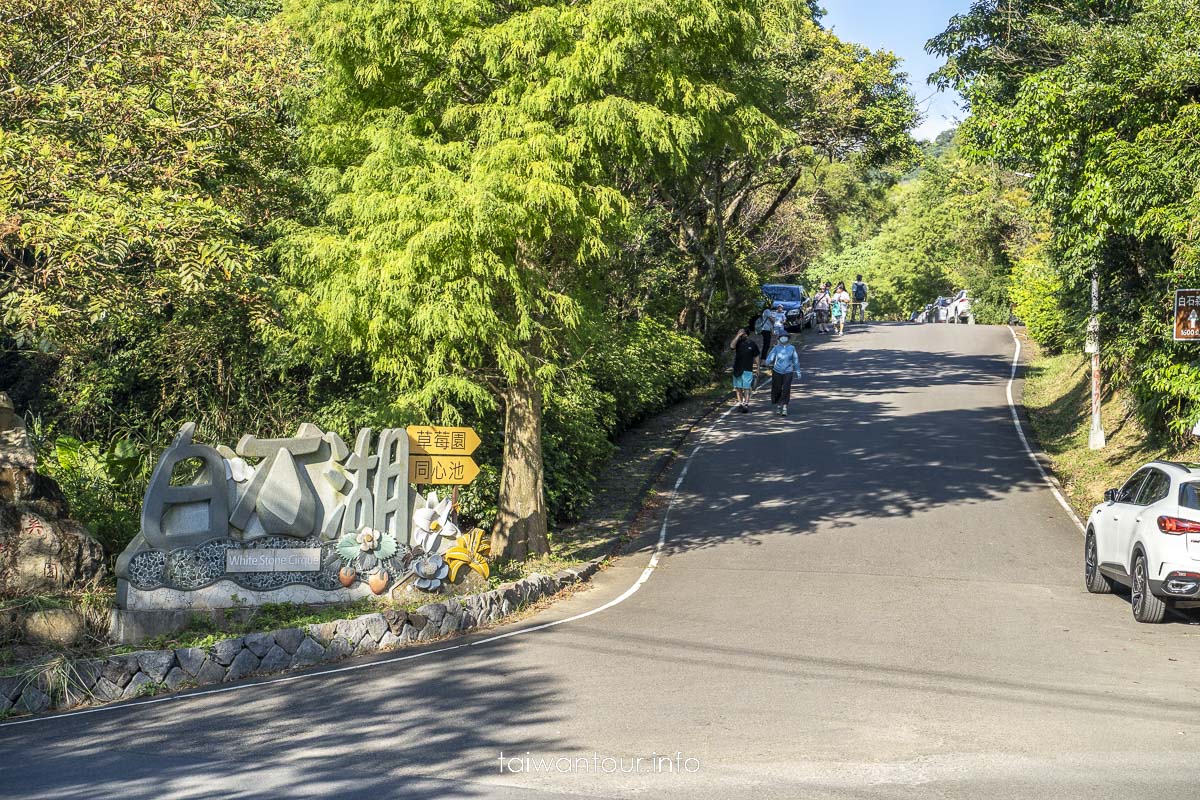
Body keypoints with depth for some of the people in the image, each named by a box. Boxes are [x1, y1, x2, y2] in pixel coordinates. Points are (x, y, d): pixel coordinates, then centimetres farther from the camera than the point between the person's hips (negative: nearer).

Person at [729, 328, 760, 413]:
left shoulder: (752, 343, 3)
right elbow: (732, 346, -18)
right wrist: (738, 336, -16)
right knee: (738, 388, 6)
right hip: (737, 369, 3)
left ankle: (746, 404, -9)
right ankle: (740, 403, 13)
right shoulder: (737, 342, 6)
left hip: (747, 370, -3)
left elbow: (756, 357, 6)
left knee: (746, 388, -7)